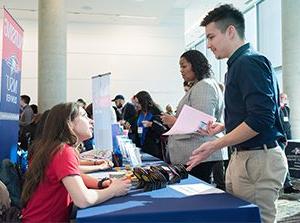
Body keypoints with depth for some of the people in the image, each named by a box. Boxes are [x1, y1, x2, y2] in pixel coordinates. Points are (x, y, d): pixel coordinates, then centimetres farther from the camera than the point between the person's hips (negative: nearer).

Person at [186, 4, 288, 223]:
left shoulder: (250, 62, -14)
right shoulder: (239, 64, 15)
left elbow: (260, 120, -23)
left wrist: (215, 146, -18)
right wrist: (223, 126, 15)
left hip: (259, 159, -10)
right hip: (242, 156, 10)